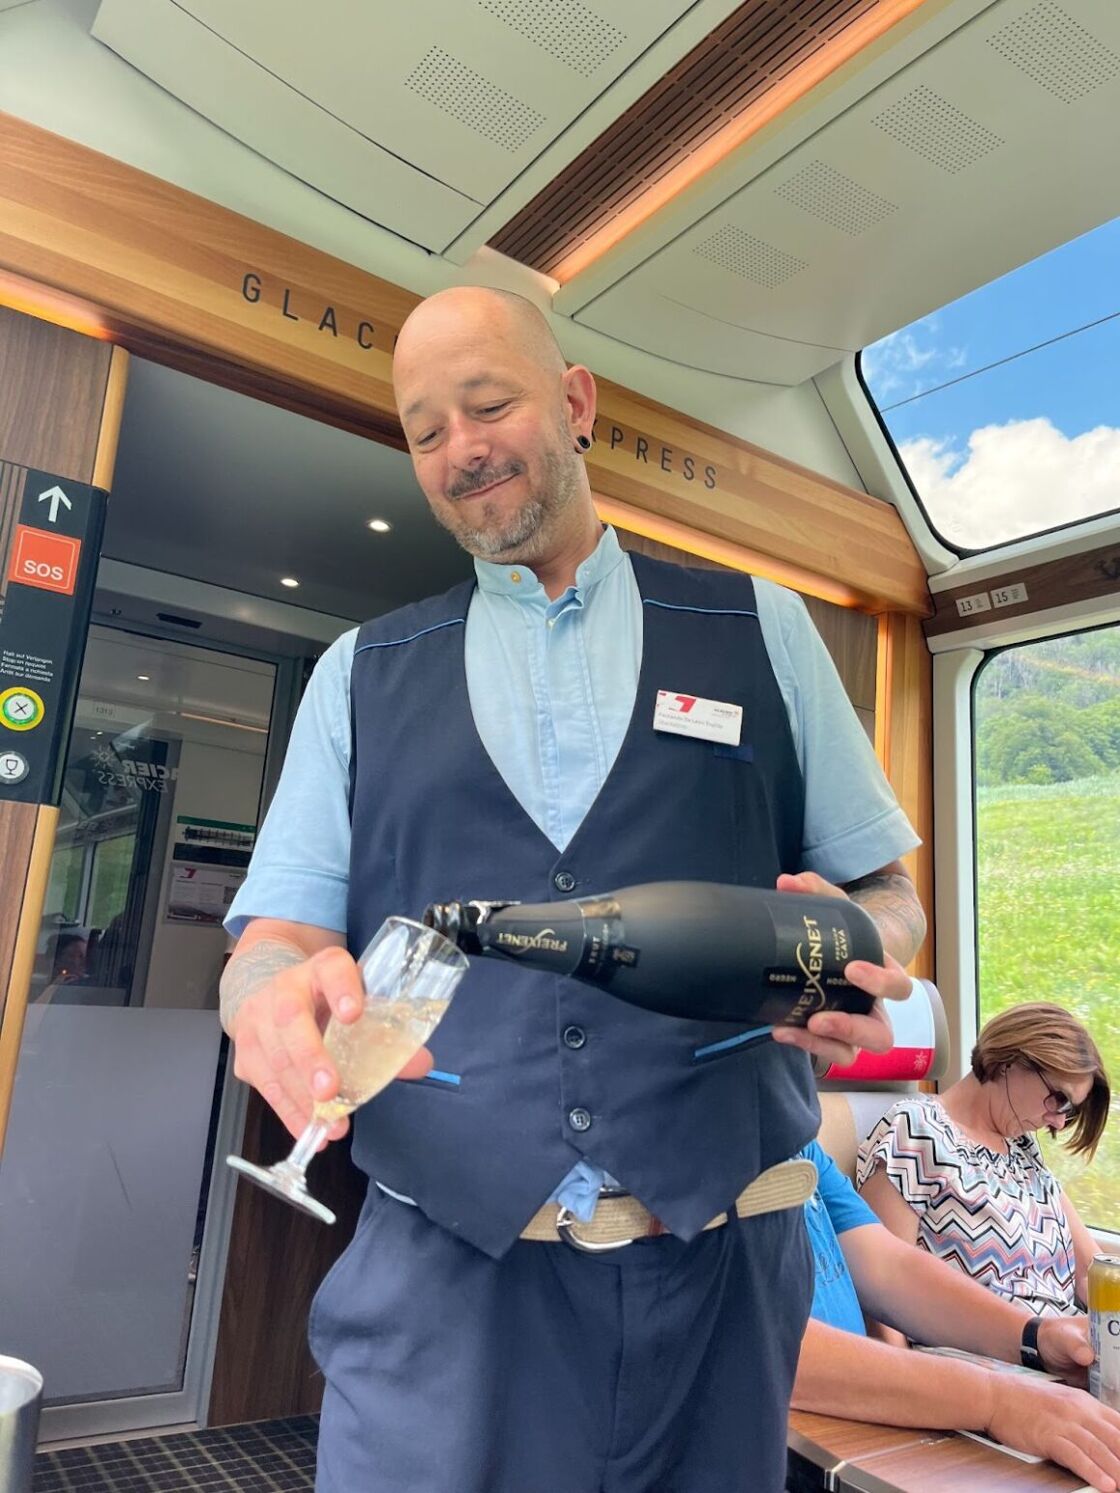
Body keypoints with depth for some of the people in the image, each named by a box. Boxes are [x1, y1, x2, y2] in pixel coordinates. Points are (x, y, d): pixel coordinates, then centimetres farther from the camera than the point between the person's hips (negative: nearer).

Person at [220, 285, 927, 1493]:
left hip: (720, 1263, 1)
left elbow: (888, 891, 8)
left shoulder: (762, 631, 6)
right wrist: (280, 990, -20)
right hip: (444, 1270, 0)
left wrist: (856, 948, -15)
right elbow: (274, 933, 4)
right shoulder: (359, 675, 8)